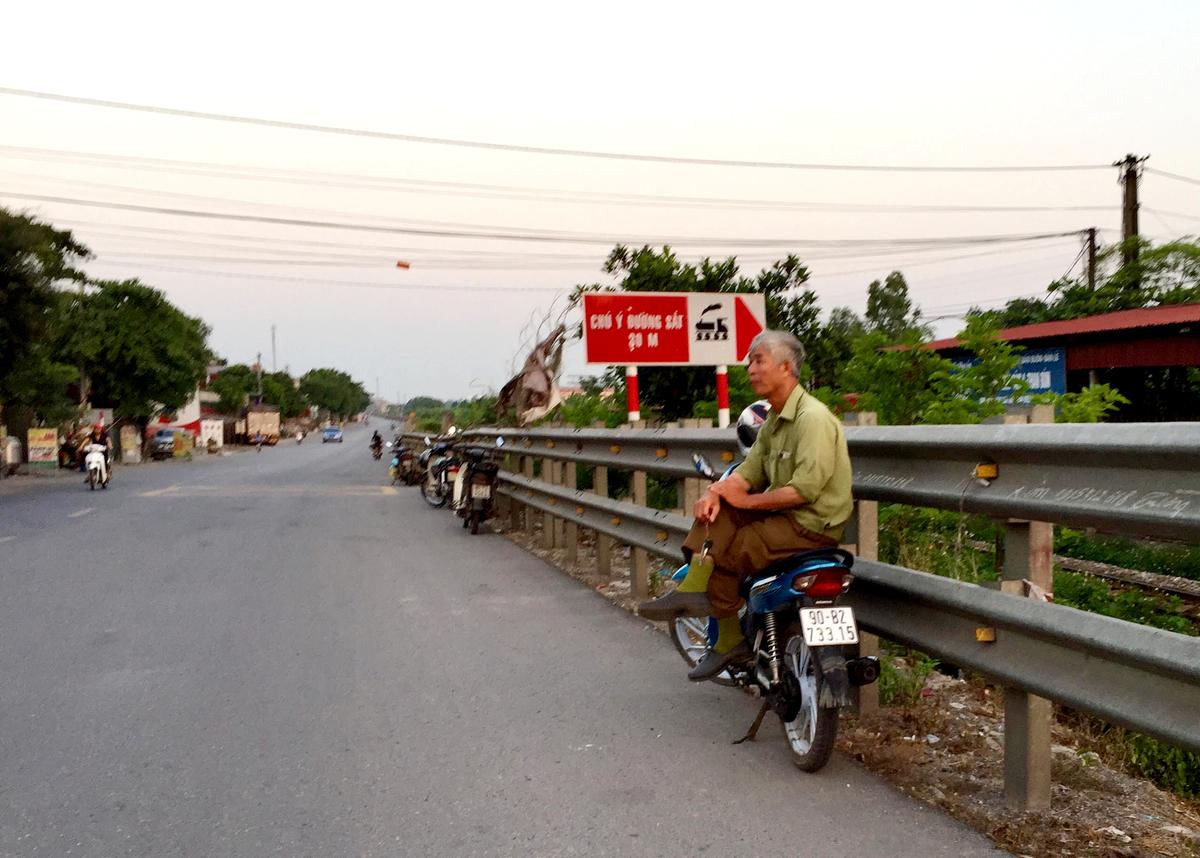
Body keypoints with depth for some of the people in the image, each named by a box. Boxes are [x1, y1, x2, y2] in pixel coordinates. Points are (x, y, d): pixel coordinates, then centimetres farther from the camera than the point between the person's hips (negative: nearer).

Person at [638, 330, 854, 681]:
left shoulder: (813, 418, -19)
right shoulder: (774, 421, 13)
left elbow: (805, 489, -26)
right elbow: (749, 471, 9)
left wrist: (747, 500, -17)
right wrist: (716, 493, -13)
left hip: (812, 526, -9)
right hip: (782, 514, 9)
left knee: (724, 556, -14)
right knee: (715, 511, -6)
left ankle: (730, 643, 5)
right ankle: (693, 589, -15)